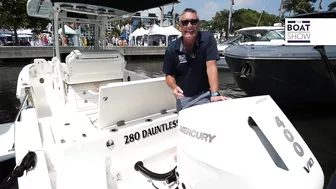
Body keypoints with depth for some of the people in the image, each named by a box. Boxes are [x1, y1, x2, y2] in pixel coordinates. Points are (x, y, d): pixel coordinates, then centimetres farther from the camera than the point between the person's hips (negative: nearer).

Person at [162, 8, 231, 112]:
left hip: (204, 95, -2)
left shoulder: (208, 38, -14)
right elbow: (169, 75, -1)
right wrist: (174, 87, -22)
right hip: (183, 98, 2)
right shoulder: (172, 49, -10)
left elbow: (211, 66, -22)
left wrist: (214, 94, -31)